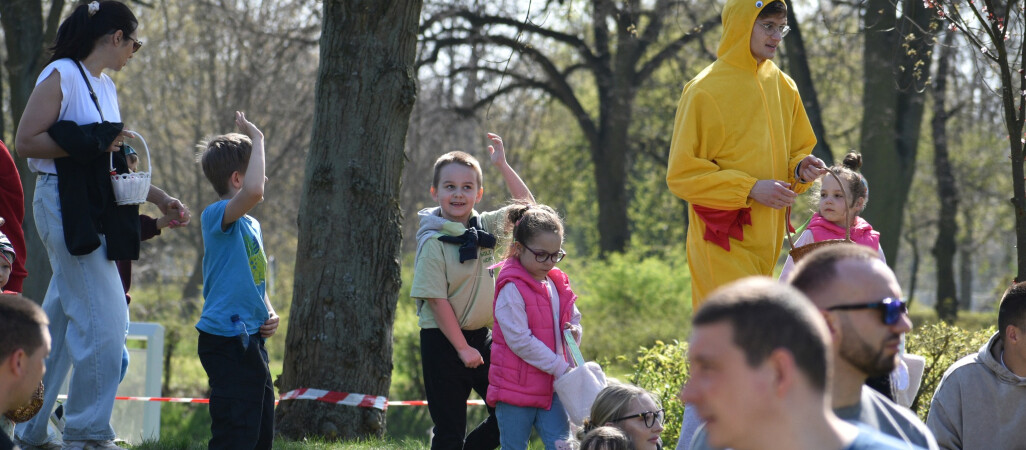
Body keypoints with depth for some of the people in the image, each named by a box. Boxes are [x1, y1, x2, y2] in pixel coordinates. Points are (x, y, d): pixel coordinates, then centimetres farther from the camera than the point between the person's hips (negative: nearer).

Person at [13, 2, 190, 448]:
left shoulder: (106, 88, 18)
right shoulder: (60, 76, -8)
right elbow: (25, 142, -14)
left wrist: (159, 197, 15)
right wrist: (90, 143, -17)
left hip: (94, 212, 9)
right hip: (64, 205, -9)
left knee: (62, 320, 11)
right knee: (104, 320, -11)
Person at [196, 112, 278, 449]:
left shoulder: (251, 225, 17)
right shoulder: (217, 216, -12)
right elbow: (253, 192, -33)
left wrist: (269, 313, 9)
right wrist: (257, 139, -21)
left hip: (252, 339, 10)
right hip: (226, 339, -10)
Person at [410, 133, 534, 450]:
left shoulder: (485, 227, 4)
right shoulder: (434, 242, -14)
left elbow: (526, 206, 13)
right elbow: (437, 300, -16)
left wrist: (502, 165, 4)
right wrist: (462, 348, -16)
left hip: (480, 336, 6)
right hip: (443, 340, -6)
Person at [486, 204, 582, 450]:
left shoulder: (558, 284, 8)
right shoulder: (511, 289, -14)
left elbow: (573, 319, 22)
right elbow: (520, 341, -19)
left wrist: (573, 332, -5)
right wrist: (561, 368, -18)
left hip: (550, 387, 6)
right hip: (516, 387, -6)